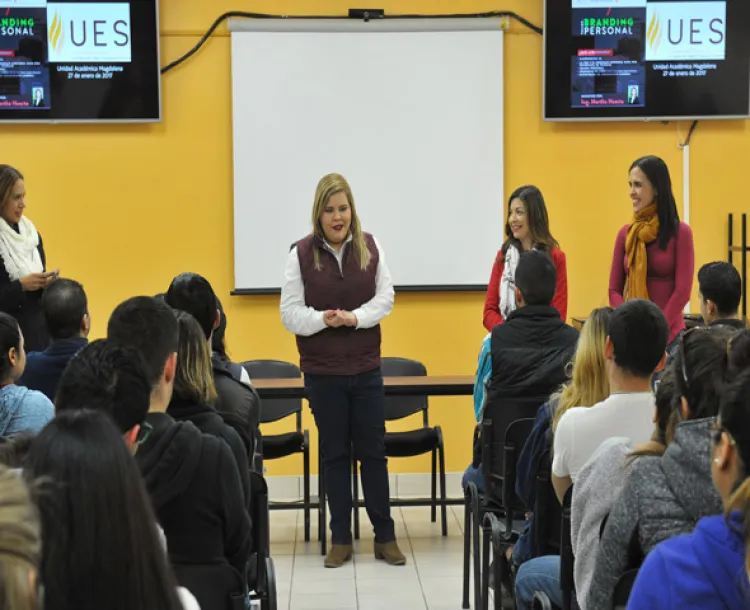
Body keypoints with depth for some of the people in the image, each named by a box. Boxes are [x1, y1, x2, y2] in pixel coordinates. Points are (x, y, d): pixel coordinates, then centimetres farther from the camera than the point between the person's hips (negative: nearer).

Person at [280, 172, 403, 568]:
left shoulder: (369, 248, 0)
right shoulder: (301, 253, -6)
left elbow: (385, 298, 1)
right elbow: (290, 313, -5)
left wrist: (355, 317, -16)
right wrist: (323, 319, -23)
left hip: (366, 368, 1)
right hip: (322, 372, -1)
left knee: (373, 451, 6)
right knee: (335, 454, 8)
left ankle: (385, 536, 16)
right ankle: (340, 539, 18)